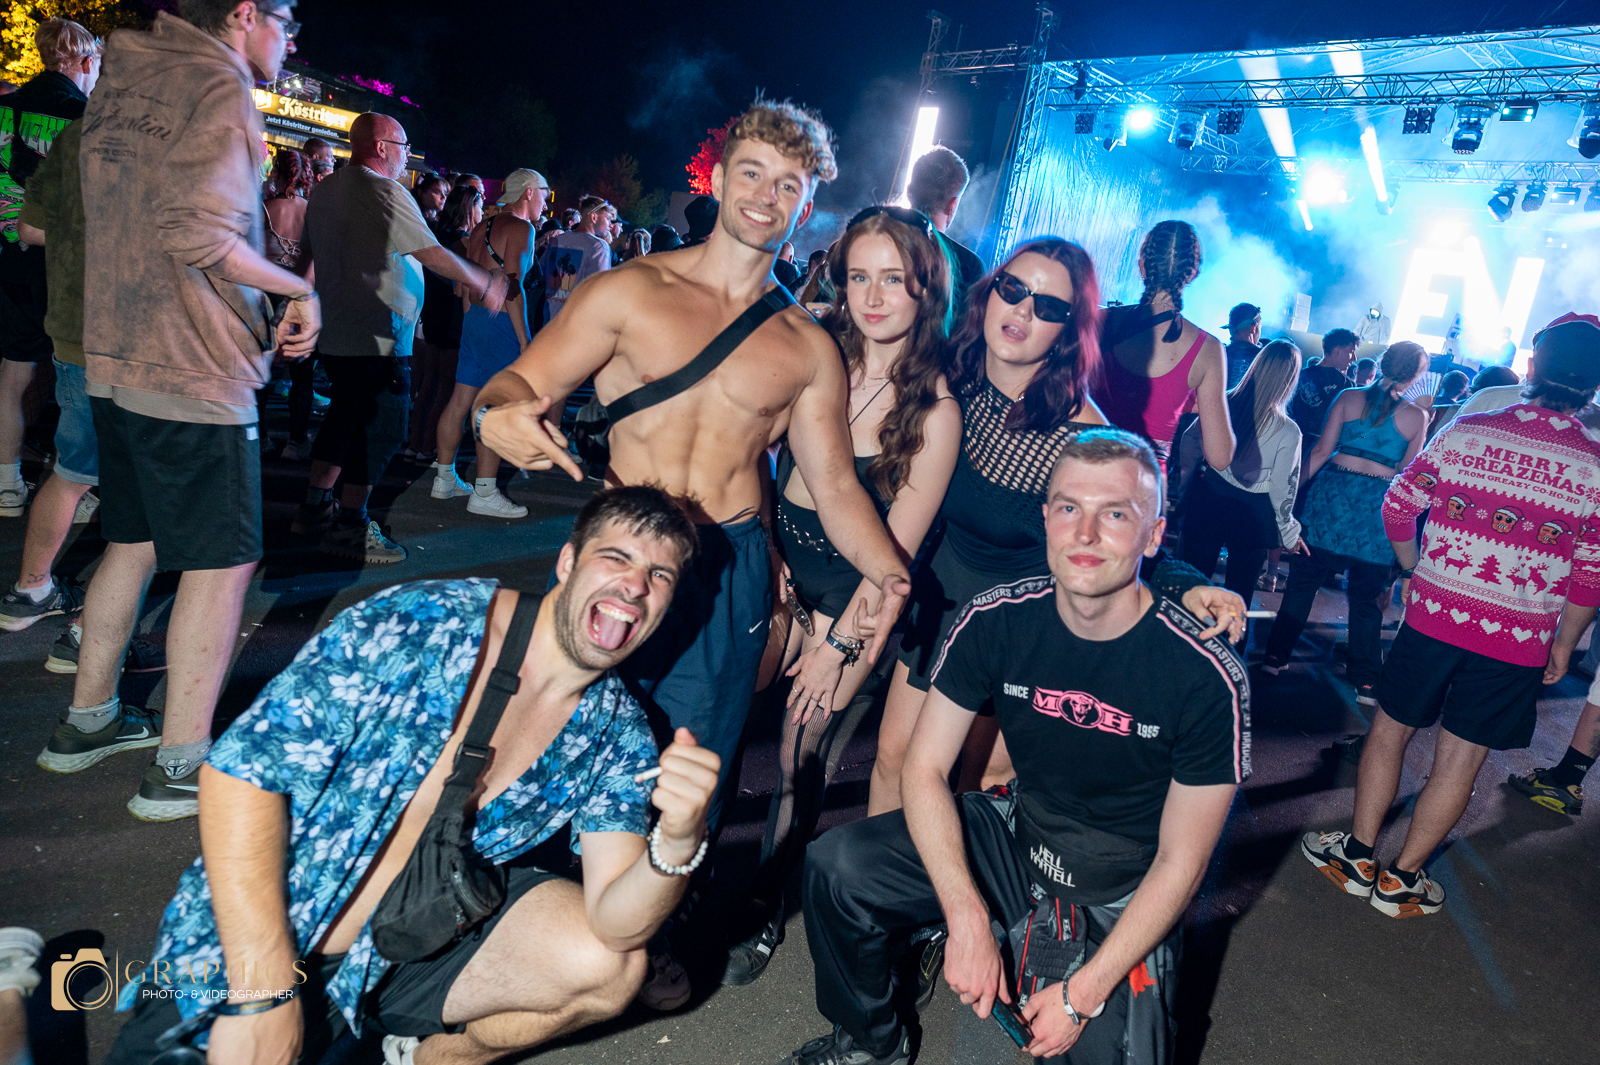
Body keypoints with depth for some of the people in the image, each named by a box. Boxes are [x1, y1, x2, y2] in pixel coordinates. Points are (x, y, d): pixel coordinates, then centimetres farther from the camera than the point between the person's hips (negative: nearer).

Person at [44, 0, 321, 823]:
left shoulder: (118, 83, 15)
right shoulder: (219, 86, -11)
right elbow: (197, 231, -24)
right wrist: (299, 289, -11)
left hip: (114, 360, 9)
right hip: (196, 368, -9)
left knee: (132, 544, 20)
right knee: (222, 563, -1)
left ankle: (86, 723, 32)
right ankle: (180, 768, 6)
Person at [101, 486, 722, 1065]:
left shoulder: (617, 735, -5)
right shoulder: (420, 623, -19)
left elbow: (615, 924, -12)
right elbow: (242, 769, -18)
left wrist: (678, 844, -35)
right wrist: (264, 990, -20)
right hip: (246, 948, -2)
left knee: (609, 966, -16)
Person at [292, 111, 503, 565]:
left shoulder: (325, 190, 14)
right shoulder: (384, 190, -14)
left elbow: (307, 256, 20)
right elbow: (432, 253, -15)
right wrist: (484, 284, -4)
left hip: (336, 333, 10)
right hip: (377, 336, -10)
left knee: (345, 416, 20)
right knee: (381, 427, -3)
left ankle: (314, 507, 27)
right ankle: (350, 526, 2)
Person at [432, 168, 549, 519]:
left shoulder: (482, 227, 17)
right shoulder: (520, 228, -9)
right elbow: (513, 287, -17)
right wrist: (525, 339, -18)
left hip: (474, 317, 9)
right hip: (502, 322, -9)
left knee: (460, 401, 11)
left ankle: (445, 479, 19)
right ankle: (484, 493, -6)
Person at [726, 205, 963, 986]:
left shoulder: (935, 409, -13)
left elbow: (898, 547, -10)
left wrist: (838, 643, -8)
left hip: (850, 592, -3)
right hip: (773, 563, 4)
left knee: (801, 751, 3)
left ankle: (767, 904, 26)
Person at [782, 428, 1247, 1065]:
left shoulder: (1207, 677, -22)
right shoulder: (996, 621, -15)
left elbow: (1179, 862, -14)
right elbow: (926, 767, -10)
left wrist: (1084, 993, -17)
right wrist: (967, 917, -21)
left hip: (1124, 898, -1)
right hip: (1016, 833, 2)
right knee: (837, 868, -17)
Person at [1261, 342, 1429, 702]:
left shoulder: (1349, 398, -1)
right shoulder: (1416, 416, -2)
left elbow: (1321, 451, -2)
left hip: (1334, 494, 0)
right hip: (1378, 509, 0)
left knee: (1304, 580, 10)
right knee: (1366, 598, 8)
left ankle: (1277, 655, 14)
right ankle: (1365, 681, 14)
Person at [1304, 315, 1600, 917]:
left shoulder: (1467, 432, -6)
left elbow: (1399, 504, -2)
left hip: (1435, 614, 0)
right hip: (1519, 640, 0)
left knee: (1391, 727, 16)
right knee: (1460, 757, 11)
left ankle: (1359, 854, 23)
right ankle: (1400, 879, 21)